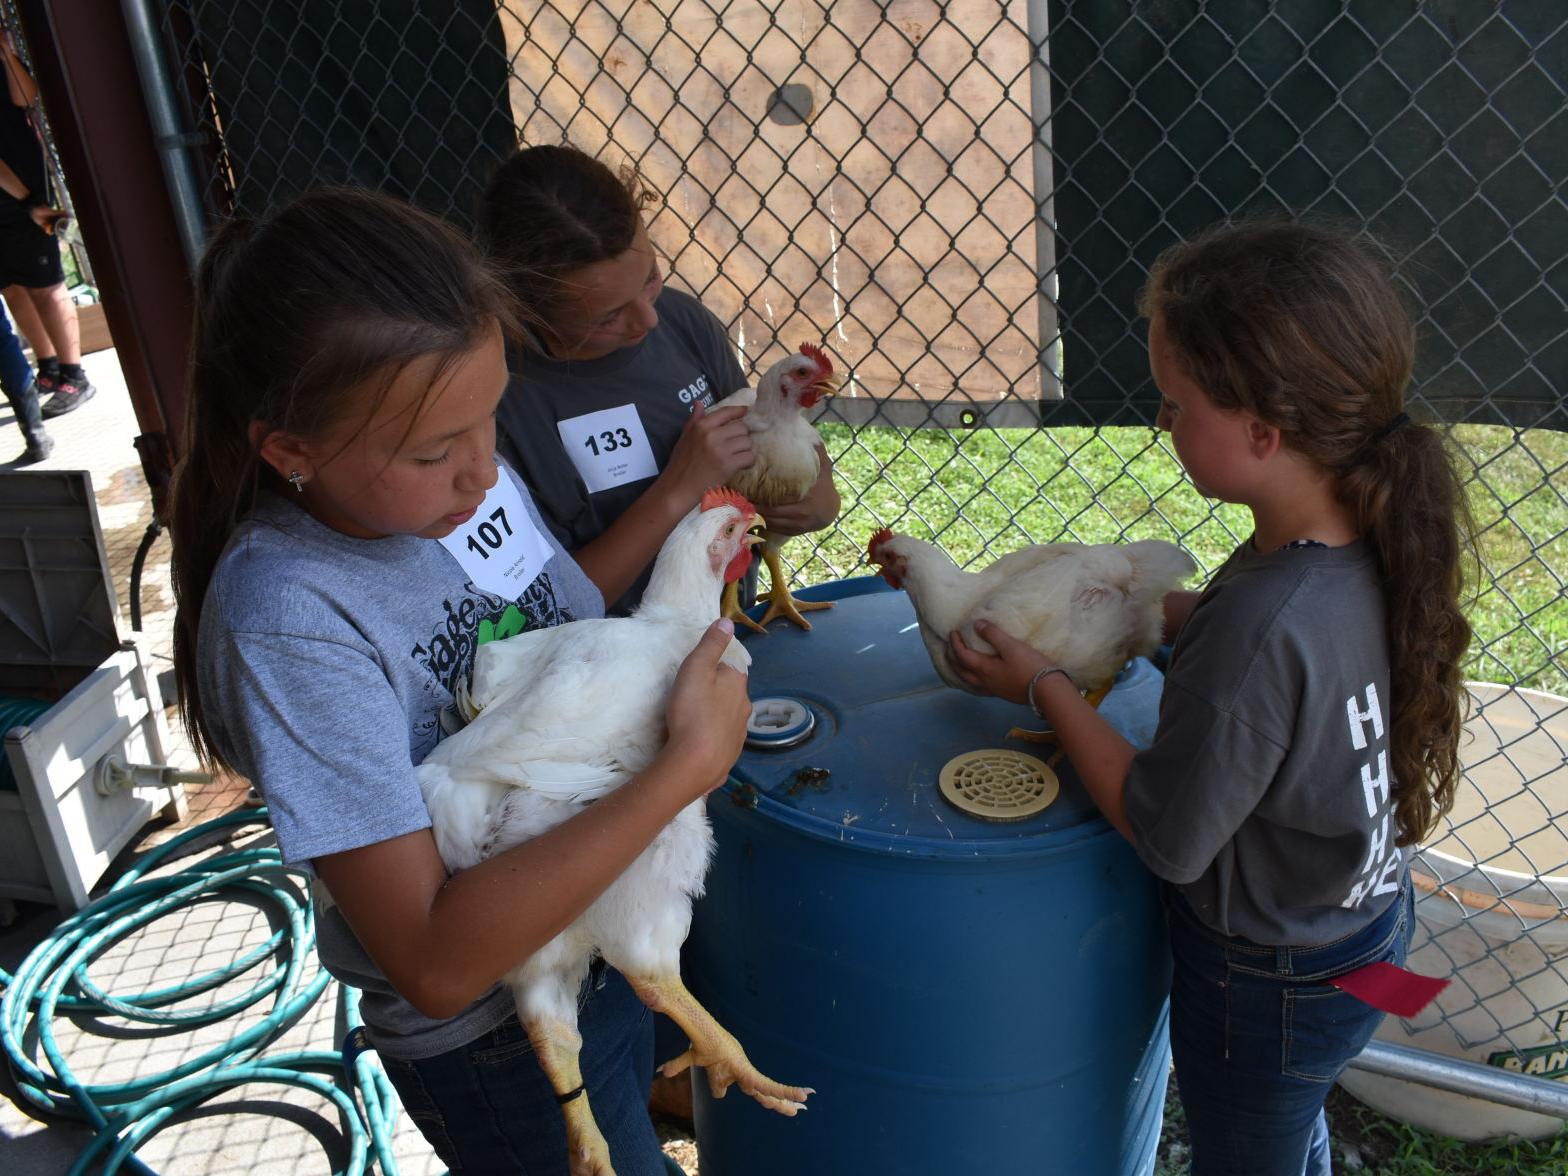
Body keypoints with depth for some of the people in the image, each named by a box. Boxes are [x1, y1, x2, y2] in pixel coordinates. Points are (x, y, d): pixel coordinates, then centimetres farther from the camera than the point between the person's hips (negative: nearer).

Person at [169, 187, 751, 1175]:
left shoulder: (457, 475, -13)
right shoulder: (286, 621, -33)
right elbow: (437, 963, -35)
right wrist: (686, 766, -36)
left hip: (607, 930, 6)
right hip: (493, 1034, -6)